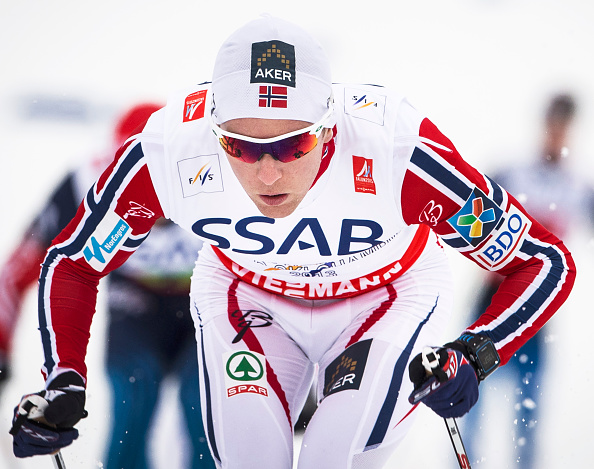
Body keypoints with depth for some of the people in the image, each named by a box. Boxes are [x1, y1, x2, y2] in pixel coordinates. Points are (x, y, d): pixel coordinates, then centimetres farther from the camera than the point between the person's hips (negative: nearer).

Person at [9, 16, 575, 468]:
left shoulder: (394, 150, -40)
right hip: (245, 294, 2)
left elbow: (546, 262, -30)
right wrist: (63, 386, -30)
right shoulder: (167, 153, -34)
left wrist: (476, 355, -47)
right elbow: (72, 261, -15)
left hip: (390, 295, -2)